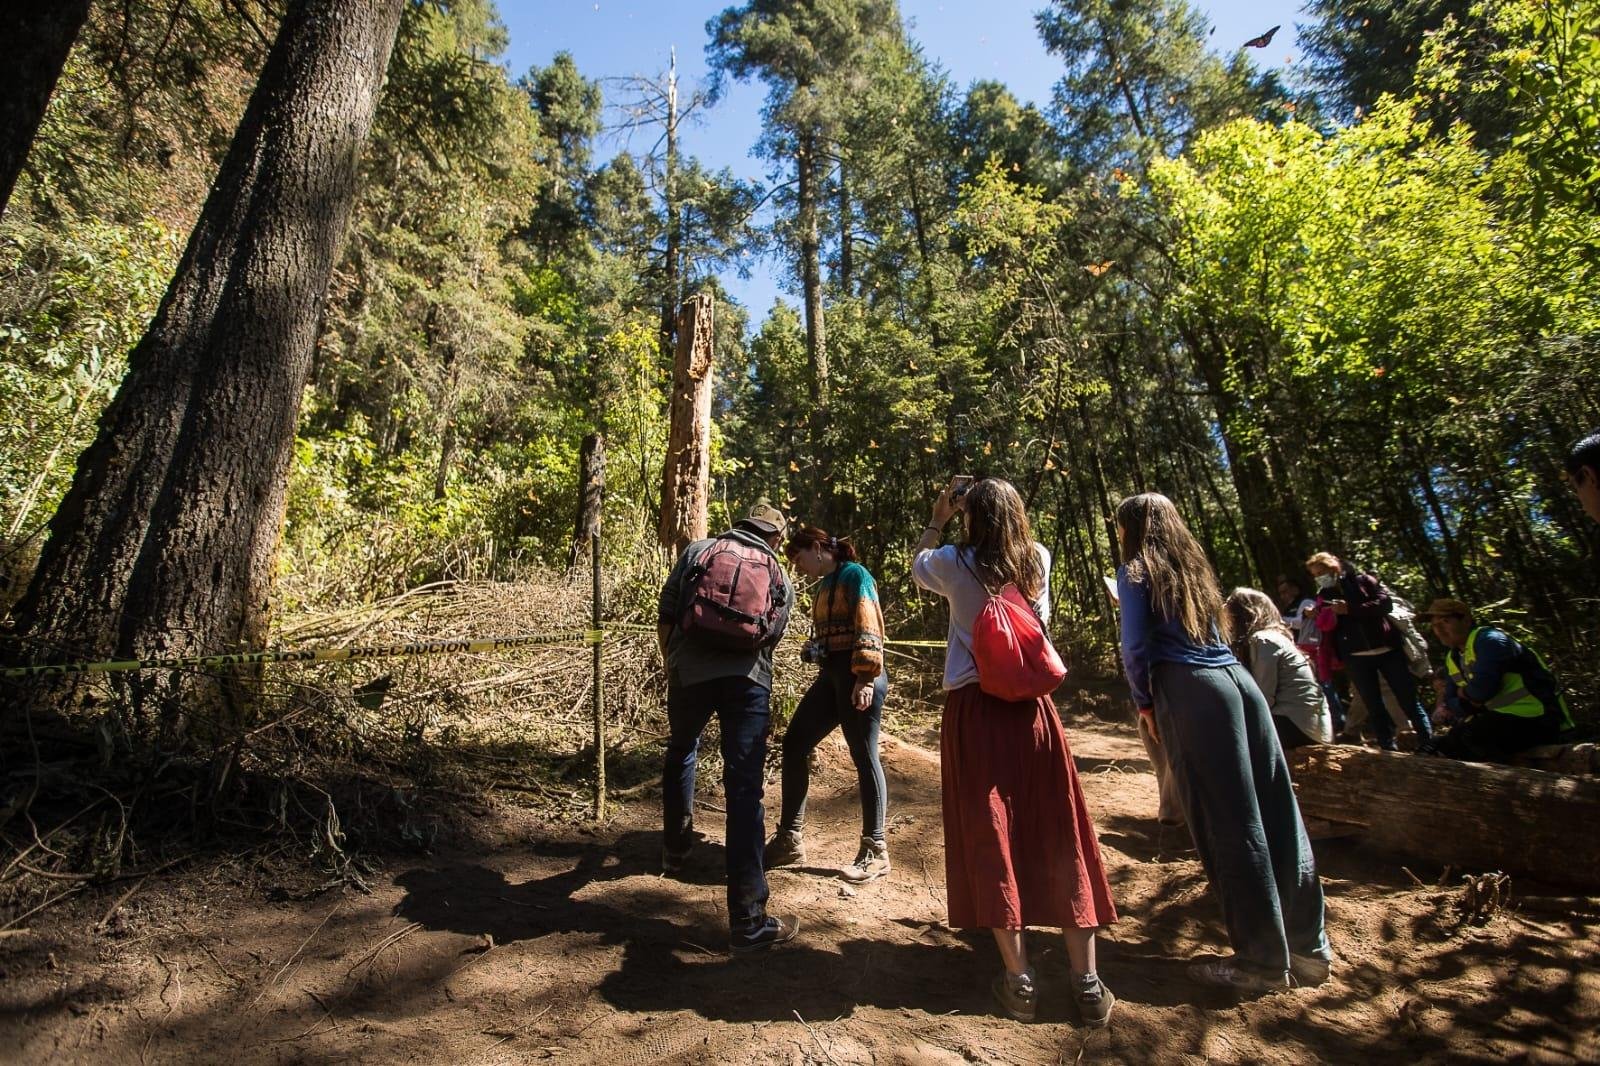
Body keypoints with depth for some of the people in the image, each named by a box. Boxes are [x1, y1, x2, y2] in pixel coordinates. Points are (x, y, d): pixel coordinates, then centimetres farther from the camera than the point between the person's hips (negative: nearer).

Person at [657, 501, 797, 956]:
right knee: (744, 789, -1)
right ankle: (747, 921, 3)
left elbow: (664, 617, 11)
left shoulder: (697, 551, 14)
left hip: (690, 671, 1)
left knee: (680, 754, 29)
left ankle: (675, 847, 47)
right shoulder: (780, 578, 18)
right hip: (747, 678, -1)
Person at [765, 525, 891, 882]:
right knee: (794, 744, 6)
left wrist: (865, 678, -21)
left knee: (863, 757, 0)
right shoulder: (823, 585, 19)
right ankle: (790, 839, 17)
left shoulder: (854, 575, -6)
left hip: (857, 677, -9)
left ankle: (876, 852, 14)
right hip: (831, 676, 9)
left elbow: (869, 628, -15)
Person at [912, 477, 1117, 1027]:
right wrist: (1001, 509, 25)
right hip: (1032, 707, 3)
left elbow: (917, 564, 18)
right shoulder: (1039, 560, 3)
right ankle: (1086, 981, 17)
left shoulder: (957, 563, -4)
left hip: (974, 709, -2)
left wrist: (937, 519, 23)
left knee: (988, 838, 6)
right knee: (1060, 836, 9)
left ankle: (1019, 977, 13)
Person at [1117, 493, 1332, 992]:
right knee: (1276, 815, 11)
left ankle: (1263, 960, 10)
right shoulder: (1193, 564, 20)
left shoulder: (1135, 571, -1)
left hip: (1192, 692, -7)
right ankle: (1308, 945, 23)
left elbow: (1136, 646, -8)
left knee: (1228, 824, 0)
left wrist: (1144, 703, 6)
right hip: (1239, 681, 8)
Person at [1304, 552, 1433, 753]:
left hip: (1386, 649, -2)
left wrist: (1350, 609, -20)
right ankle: (1389, 748, 14)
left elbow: (1386, 603, -14)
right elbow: (1327, 628, 10)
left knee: (1409, 700, 4)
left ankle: (1429, 743, 16)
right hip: (1356, 658, 2)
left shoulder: (1363, 580, 2)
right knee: (1374, 706, 6)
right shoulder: (1324, 595, 9)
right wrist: (1317, 617, -9)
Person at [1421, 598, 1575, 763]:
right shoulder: (1452, 659, 12)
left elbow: (1483, 688, -27)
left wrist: (1464, 692, -5)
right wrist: (1468, 702, -10)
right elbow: (1452, 702, 12)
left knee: (1472, 732, -31)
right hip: (1504, 718, 9)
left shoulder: (1488, 639, -15)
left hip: (1537, 720, -9)